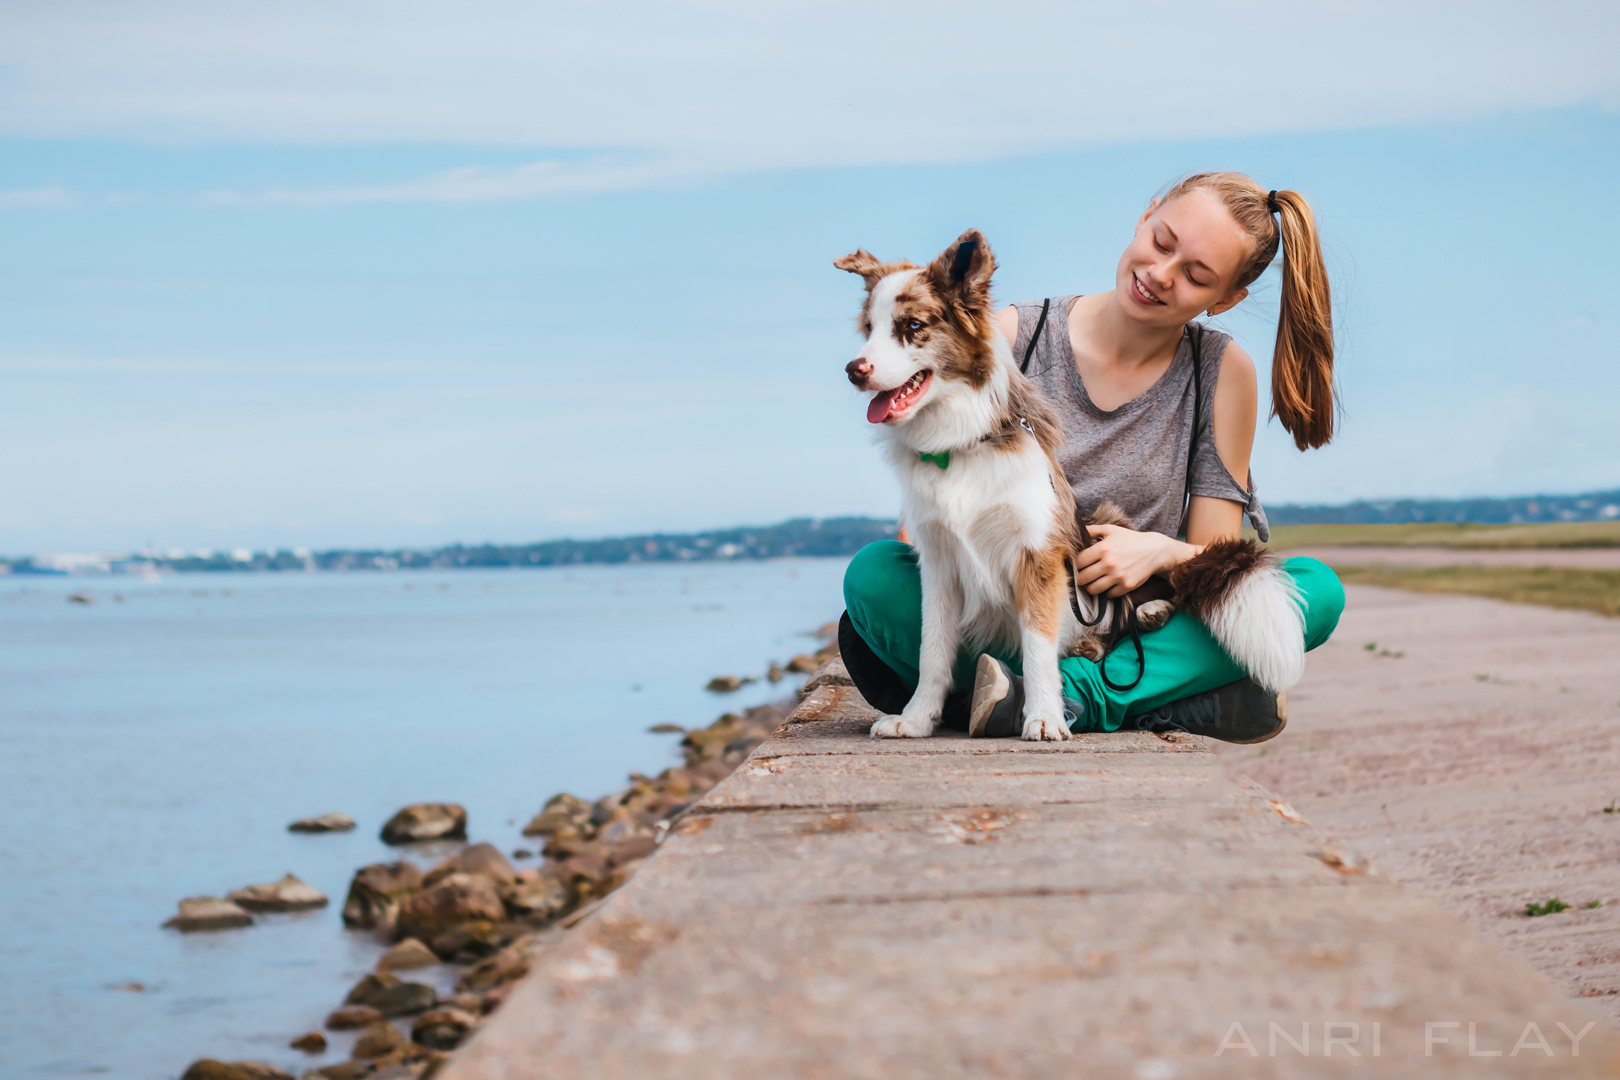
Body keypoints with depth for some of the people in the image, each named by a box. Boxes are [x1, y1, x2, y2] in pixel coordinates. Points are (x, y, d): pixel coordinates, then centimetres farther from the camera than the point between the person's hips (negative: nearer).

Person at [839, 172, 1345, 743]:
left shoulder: (1223, 371, 0)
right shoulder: (1015, 336, -2)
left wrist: (1163, 552, -22)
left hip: (1139, 626, 0)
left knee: (1318, 589, -22)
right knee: (874, 572, -28)